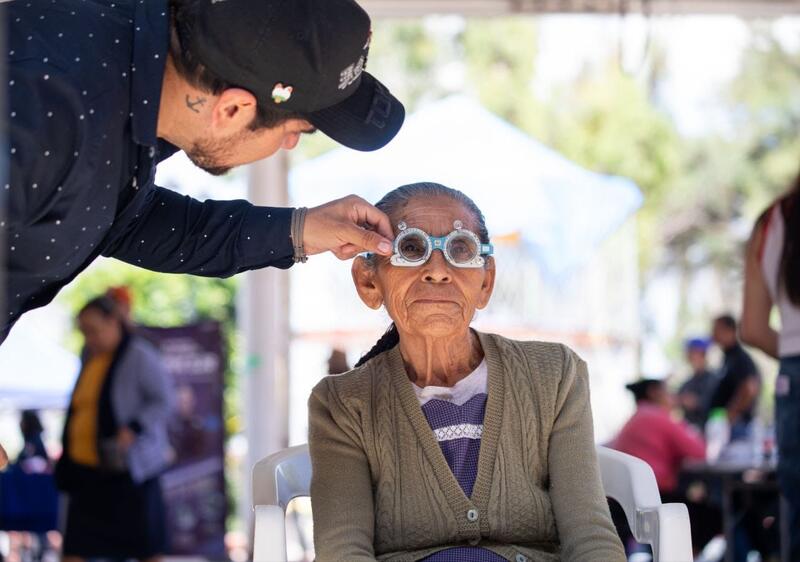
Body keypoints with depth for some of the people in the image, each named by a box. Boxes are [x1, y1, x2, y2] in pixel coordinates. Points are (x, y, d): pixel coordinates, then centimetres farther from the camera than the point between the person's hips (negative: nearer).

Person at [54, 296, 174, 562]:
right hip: (86, 467, 7)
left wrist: (133, 430, -26)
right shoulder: (90, 356, 13)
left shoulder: (140, 356, -9)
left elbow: (163, 402, -12)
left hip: (126, 467, -7)